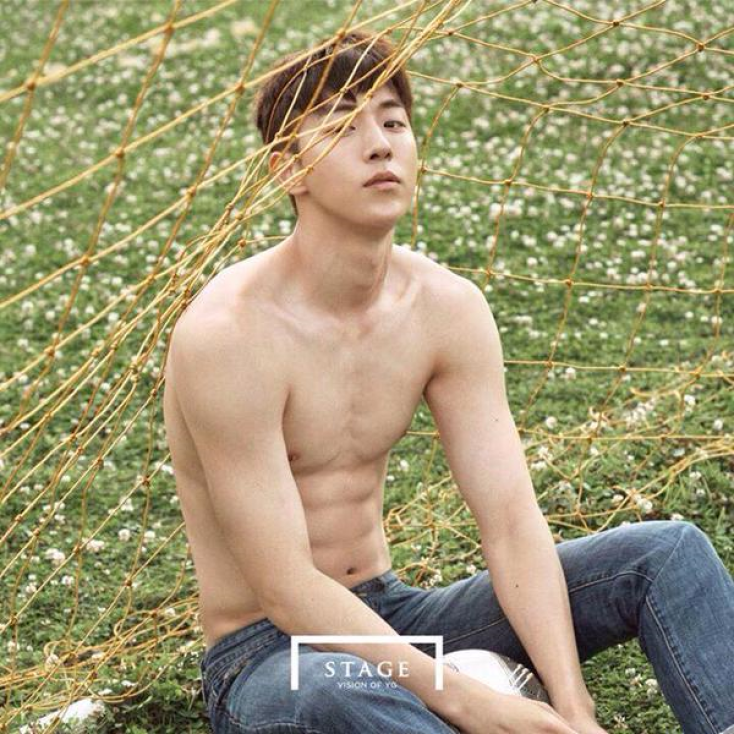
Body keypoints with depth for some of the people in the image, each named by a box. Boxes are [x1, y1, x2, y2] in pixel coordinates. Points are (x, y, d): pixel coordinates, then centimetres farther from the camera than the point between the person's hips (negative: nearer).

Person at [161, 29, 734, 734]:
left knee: (667, 552, -6)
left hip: (394, 616, 7)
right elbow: (286, 590, -24)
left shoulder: (446, 307, -3)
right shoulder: (228, 334, -22)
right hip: (266, 659, -6)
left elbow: (512, 524, -9)